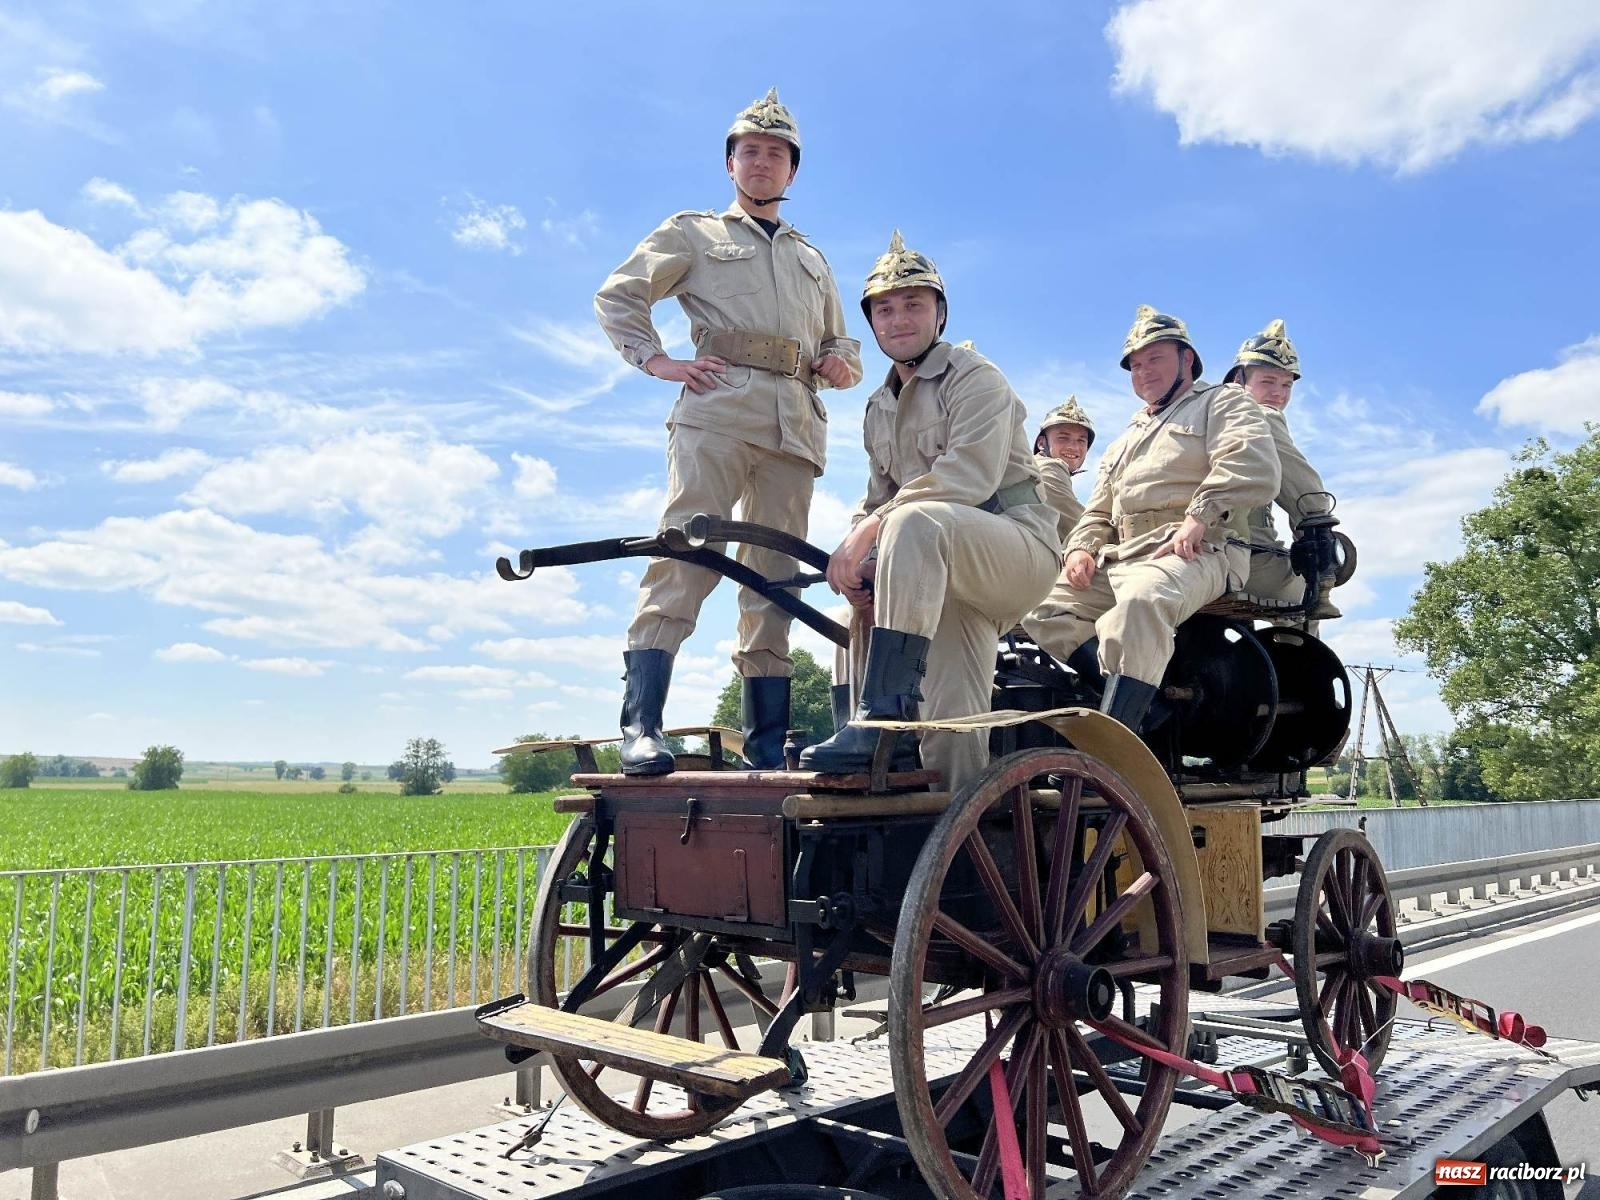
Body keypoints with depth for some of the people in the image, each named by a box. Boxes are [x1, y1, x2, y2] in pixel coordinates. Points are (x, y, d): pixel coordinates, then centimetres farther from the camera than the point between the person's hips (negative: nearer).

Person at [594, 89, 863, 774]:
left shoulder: (814, 262, 33)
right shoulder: (694, 234, 21)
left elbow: (842, 347, 34)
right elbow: (617, 296, 15)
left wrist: (841, 365, 9)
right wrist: (657, 361, -1)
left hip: (795, 423, 4)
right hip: (717, 408, -4)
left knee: (774, 578, -1)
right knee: (685, 554, -19)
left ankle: (767, 749, 0)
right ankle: (641, 727, -22)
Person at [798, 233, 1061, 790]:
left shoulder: (974, 377, -5)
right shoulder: (880, 408, 19)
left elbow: (970, 475, -22)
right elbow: (878, 497, 18)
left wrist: (869, 529, -26)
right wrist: (858, 559, -5)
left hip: (1022, 543, -8)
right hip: (954, 577, 8)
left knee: (915, 521, -36)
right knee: (950, 723, -3)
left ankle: (884, 719, -43)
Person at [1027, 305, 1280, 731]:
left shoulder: (1223, 402, 14)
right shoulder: (1123, 442, 37)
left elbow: (1253, 466, -7)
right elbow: (1098, 512, 32)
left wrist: (1199, 517, -21)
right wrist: (1082, 546, 8)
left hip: (1194, 552, -8)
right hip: (1118, 558, 8)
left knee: (1139, 602, -40)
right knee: (1044, 613, -15)